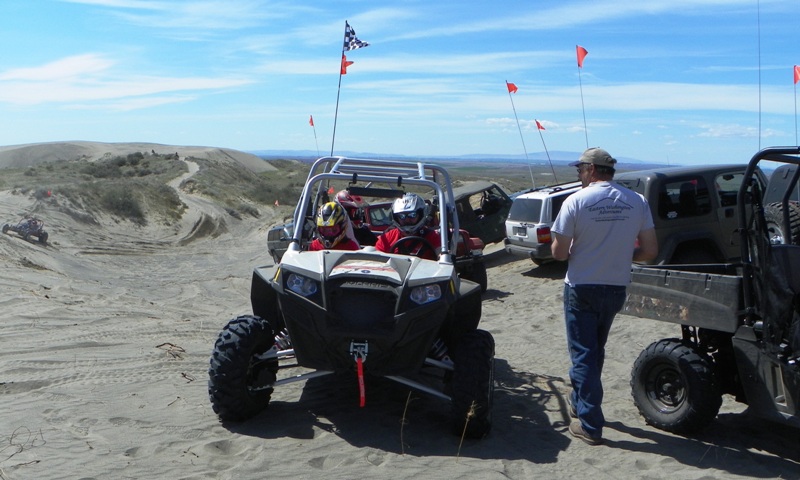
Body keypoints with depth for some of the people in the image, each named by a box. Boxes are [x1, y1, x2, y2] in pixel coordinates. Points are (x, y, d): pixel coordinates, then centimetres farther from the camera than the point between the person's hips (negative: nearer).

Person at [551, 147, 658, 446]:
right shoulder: (637, 202, -2)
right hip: (616, 289, 5)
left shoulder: (577, 201, -13)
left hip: (582, 289, -5)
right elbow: (650, 252, -2)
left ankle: (590, 425, 6)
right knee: (595, 350, 22)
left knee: (583, 354, 4)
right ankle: (580, 401, 39)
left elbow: (559, 252, -13)